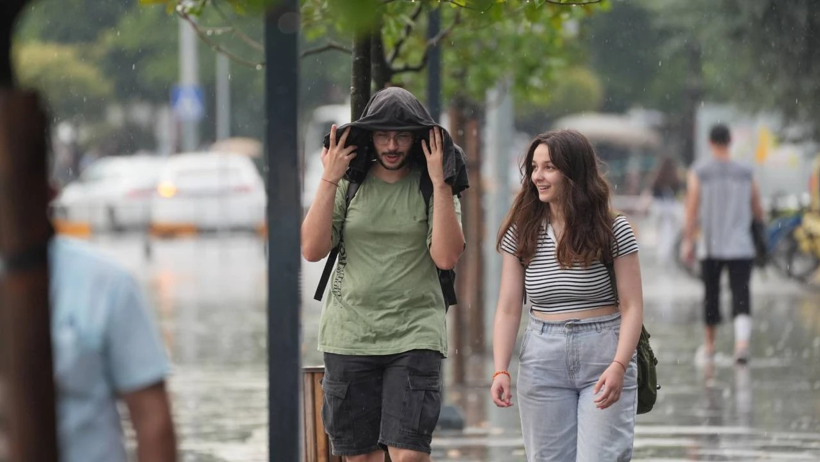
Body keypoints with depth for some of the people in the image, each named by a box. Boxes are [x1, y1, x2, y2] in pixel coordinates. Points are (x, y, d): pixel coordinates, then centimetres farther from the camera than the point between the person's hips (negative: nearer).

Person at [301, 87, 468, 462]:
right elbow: (312, 249, -5)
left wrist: (440, 183, -15)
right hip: (348, 335, 2)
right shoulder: (348, 184, 5)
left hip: (414, 336, -2)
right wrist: (329, 179, -9)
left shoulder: (433, 187, 0)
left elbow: (446, 257, -13)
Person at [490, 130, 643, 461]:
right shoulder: (521, 234, 5)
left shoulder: (613, 231, -3)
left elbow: (631, 307, -5)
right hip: (542, 359, 3)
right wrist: (500, 371, -9)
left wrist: (619, 365, -20)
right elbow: (508, 310, 3)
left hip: (605, 357, -3)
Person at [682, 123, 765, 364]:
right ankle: (742, 342, -29)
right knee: (741, 295, -7)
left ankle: (709, 345, 27)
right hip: (741, 245, 0)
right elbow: (758, 210, 9)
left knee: (711, 294, 15)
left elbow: (692, 209, -7)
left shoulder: (698, 173, -1)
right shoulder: (746, 173, 3)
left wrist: (688, 241, -5)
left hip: (710, 245, 0)